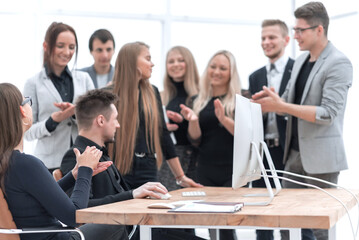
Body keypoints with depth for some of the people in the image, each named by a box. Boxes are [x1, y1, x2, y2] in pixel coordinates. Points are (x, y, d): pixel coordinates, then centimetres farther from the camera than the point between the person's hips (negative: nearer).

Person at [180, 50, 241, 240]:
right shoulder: (199, 101, 11)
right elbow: (195, 139, 7)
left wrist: (224, 119, -24)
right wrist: (192, 120, -12)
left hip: (232, 171, -4)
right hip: (206, 172, 4)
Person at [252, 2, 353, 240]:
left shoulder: (339, 64, -13)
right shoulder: (301, 60, 12)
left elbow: (328, 113, -21)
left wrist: (280, 105, -23)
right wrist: (272, 99, -5)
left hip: (320, 158, -8)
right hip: (295, 153, 8)